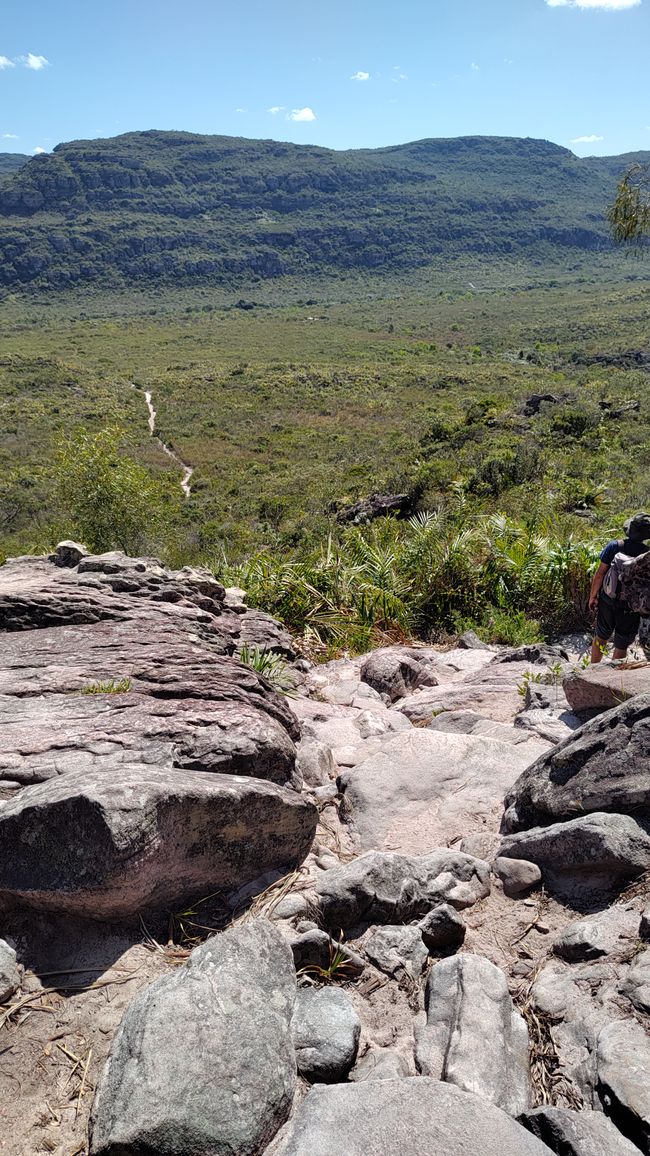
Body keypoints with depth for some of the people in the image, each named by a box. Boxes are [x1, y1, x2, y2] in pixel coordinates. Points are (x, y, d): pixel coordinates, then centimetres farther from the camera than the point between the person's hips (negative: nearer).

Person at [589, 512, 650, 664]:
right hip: (631, 608, -2)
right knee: (621, 645, 15)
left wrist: (593, 596, 3)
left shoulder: (614, 547, -15)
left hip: (607, 601, 2)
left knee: (601, 637, 22)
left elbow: (600, 573, -10)